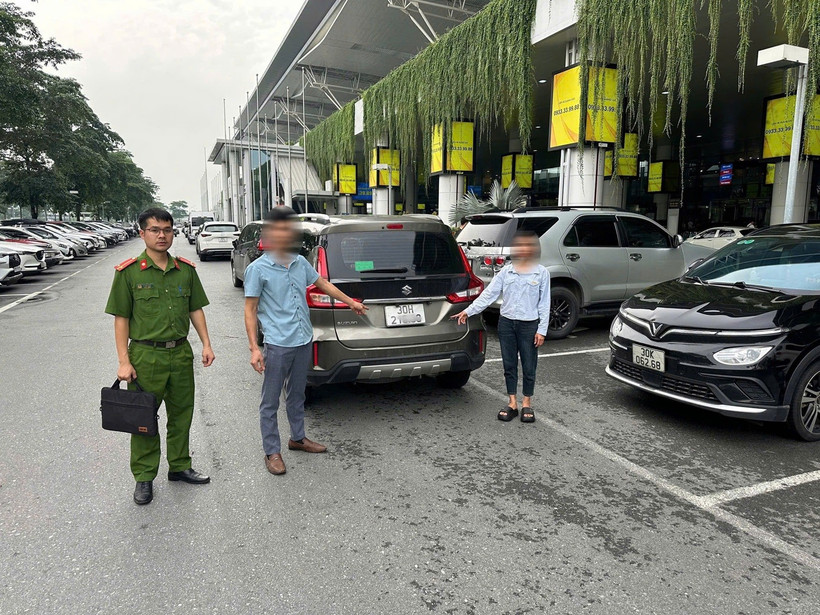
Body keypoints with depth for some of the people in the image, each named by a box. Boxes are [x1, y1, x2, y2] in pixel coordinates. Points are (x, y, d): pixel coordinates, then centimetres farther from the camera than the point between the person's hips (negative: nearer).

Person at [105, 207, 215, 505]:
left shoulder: (186, 269, 5)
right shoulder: (128, 272, -6)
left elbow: (195, 309, 11)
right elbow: (121, 318, -6)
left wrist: (206, 343, 2)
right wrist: (124, 361, -10)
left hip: (181, 353, 4)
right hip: (145, 355, -4)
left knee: (182, 414, 15)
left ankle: (180, 466, 32)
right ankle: (144, 478, 22)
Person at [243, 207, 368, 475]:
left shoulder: (300, 262, 6)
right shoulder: (257, 269, -9)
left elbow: (322, 283, 20)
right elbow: (250, 311, -8)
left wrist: (351, 302, 27)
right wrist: (254, 349, -14)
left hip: (304, 342, 6)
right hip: (277, 345, -5)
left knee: (297, 395, 21)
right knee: (270, 402, 5)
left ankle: (298, 438, 38)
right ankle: (272, 453, 18)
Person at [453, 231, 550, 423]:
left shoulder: (541, 273, -2)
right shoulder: (506, 271, 3)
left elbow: (544, 303, -2)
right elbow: (489, 294, 0)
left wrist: (542, 330, -6)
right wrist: (468, 311, -6)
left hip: (529, 324, -2)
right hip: (507, 323, 2)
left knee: (529, 367, 7)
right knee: (509, 365, 9)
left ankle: (527, 404, 23)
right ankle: (513, 403, 22)